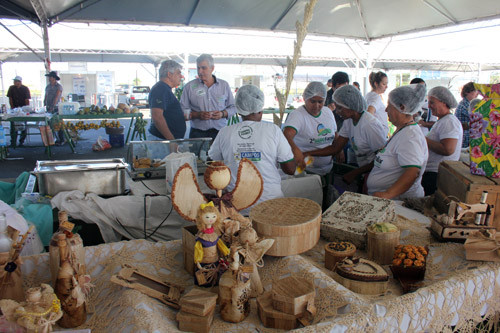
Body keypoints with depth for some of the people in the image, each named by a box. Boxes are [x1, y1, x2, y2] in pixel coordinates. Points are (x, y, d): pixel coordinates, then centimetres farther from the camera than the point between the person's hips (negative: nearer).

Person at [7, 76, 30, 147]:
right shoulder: (11, 88, 3)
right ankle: (13, 143, -1)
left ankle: (21, 141, 7)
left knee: (23, 126, -1)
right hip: (14, 109, 2)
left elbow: (27, 100, -4)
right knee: (13, 126, -3)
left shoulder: (25, 89, -3)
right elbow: (10, 99, 4)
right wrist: (12, 107, -5)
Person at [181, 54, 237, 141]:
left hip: (219, 133, 1)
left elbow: (233, 107, 15)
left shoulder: (224, 85, 12)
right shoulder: (189, 86, 7)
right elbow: (183, 110, 3)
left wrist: (223, 114, -4)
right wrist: (197, 115, -13)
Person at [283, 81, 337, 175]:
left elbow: (335, 135, 24)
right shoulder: (297, 115, -13)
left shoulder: (328, 111, 10)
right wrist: (295, 150, -50)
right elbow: (287, 135, -32)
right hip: (305, 169, -5)